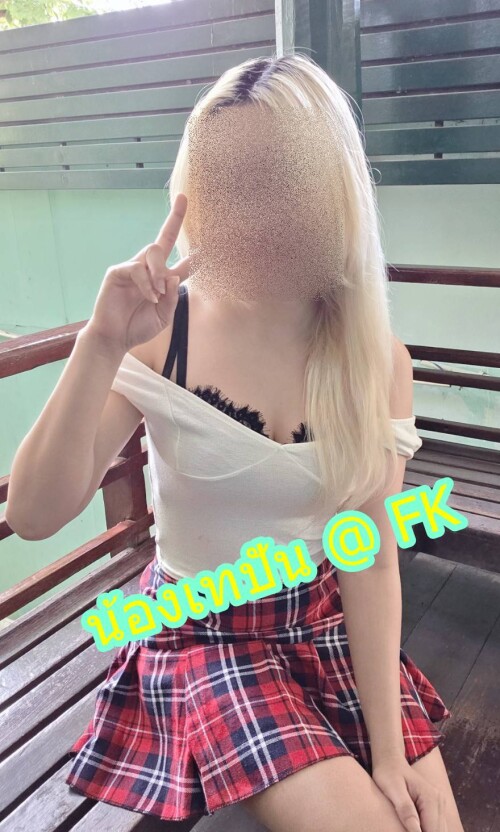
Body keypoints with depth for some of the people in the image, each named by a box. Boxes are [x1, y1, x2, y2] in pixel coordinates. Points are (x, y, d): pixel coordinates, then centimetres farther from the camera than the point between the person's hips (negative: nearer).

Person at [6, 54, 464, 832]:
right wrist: (100, 346, -35)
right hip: (203, 632, -2)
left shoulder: (377, 361, -11)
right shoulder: (158, 335, -17)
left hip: (330, 624, 3)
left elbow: (371, 555, -8)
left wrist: (390, 745, -9)